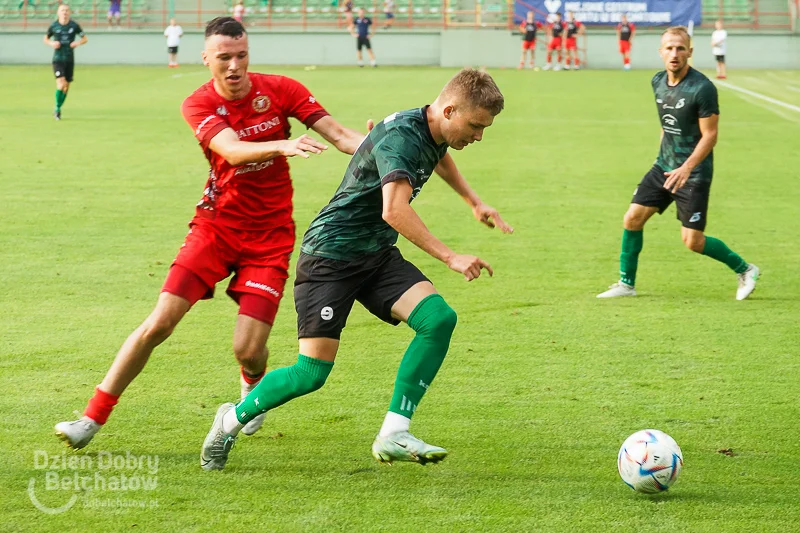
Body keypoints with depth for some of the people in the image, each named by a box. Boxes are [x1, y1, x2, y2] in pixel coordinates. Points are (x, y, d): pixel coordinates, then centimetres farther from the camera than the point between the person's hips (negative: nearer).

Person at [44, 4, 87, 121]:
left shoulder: (74, 26, -1)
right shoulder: (54, 26, -1)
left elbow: (85, 39, 9)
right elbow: (46, 39, 14)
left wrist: (78, 43, -13)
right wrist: (52, 43, -8)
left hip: (70, 60, 2)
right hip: (58, 59, -2)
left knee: (66, 87, 7)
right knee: (61, 84, -18)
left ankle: (57, 109, 27)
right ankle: (57, 108, 2)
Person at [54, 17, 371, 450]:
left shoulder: (280, 90, -5)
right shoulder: (198, 105, -9)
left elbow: (337, 133, -11)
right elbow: (233, 151, -27)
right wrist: (283, 145, -46)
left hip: (269, 236, 0)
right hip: (215, 227, 0)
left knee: (248, 351, -9)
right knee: (158, 324, -9)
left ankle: (253, 387, 30)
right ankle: (92, 419, 2)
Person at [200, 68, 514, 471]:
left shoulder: (433, 133, 5)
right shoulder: (400, 137, -24)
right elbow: (394, 210, -41)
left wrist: (474, 202, 34)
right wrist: (451, 259, -42)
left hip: (377, 256, 9)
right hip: (330, 256, -8)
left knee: (439, 319, -16)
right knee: (312, 373, -13)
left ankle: (392, 436, -11)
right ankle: (232, 419, 15)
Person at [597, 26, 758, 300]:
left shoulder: (702, 88, -19)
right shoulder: (658, 82, 3)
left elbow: (710, 135, -18)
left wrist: (686, 168, -27)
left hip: (693, 172, -7)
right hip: (664, 165, 7)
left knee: (692, 241, -7)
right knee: (633, 218, 0)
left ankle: (745, 270, 15)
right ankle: (626, 283, 15)